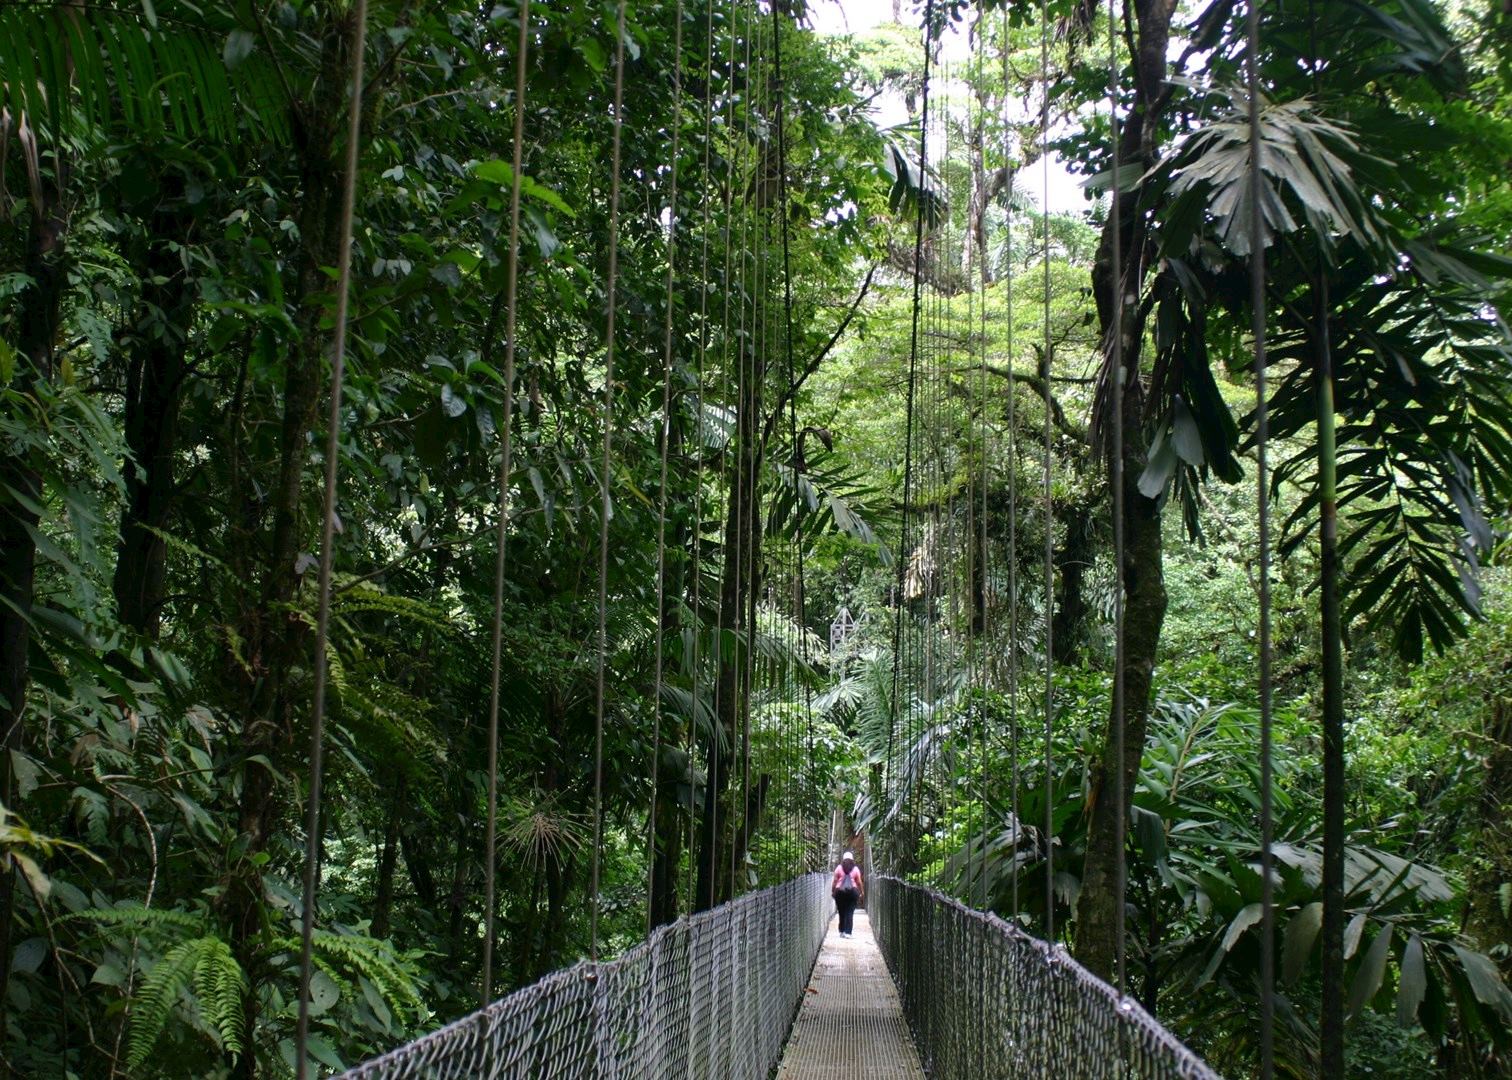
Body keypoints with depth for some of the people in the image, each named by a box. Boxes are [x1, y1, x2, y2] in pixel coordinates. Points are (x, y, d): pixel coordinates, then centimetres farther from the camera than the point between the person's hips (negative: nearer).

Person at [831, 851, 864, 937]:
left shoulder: (839, 868, 3)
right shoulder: (855, 869, 3)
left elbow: (835, 881, 1)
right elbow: (859, 882, 3)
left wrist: (832, 891, 8)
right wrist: (862, 892, 14)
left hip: (840, 891, 1)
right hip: (852, 891, -1)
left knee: (841, 912, 10)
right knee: (850, 912, -1)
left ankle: (842, 931, 14)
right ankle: (847, 932, -9)